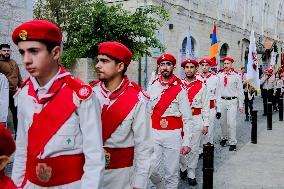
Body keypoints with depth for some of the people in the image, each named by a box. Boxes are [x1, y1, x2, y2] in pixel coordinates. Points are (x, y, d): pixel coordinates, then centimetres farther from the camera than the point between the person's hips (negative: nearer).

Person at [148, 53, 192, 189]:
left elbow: (187, 118, -4)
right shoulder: (152, 87, 6)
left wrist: (186, 142, -8)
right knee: (151, 169, -1)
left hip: (173, 134, -2)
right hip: (154, 133, 3)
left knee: (172, 173, 4)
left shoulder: (180, 89, -4)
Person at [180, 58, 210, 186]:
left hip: (196, 120, -1)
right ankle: (183, 167, 31)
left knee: (194, 148, 4)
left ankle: (191, 173, 18)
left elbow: (206, 107, 3)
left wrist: (206, 124, 0)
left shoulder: (202, 86, 2)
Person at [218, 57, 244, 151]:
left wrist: (241, 105, 0)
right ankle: (224, 138, 31)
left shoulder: (236, 75, -2)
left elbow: (240, 91, 1)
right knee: (223, 122, 12)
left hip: (232, 101, -3)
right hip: (222, 101, 3)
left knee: (231, 122, -7)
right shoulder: (219, 75, 5)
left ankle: (233, 142, 2)